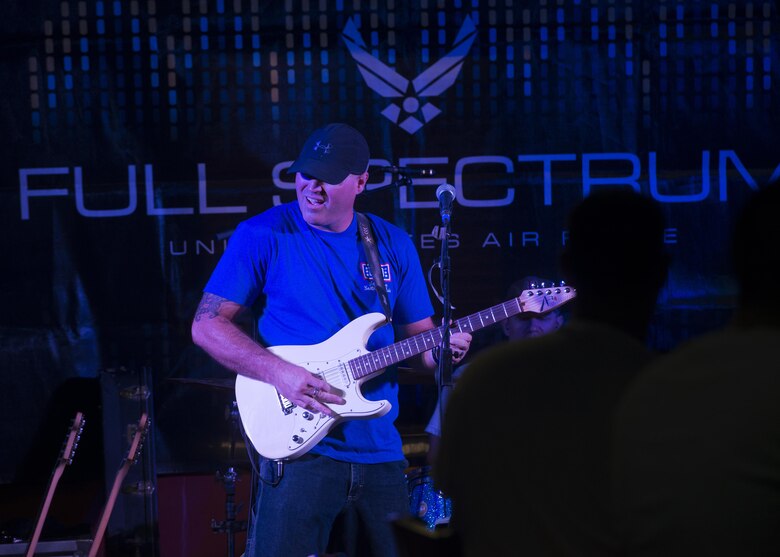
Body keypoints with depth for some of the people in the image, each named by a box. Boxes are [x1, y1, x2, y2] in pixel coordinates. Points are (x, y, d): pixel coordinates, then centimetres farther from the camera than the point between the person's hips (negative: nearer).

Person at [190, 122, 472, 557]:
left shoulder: (394, 245, 10)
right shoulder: (263, 236, -3)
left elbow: (418, 337, 15)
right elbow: (207, 325, -4)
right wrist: (279, 372, -17)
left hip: (380, 452, 5)